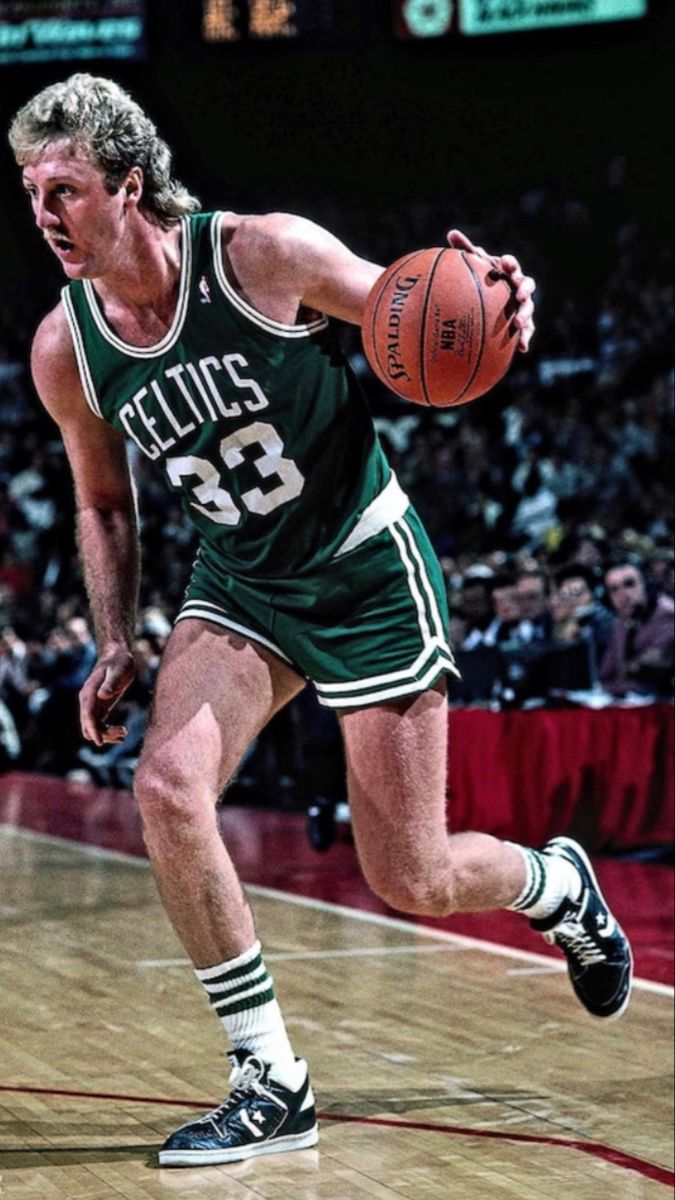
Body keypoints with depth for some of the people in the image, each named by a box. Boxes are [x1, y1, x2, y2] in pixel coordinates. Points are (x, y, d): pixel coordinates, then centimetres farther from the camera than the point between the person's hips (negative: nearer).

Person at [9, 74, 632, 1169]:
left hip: (369, 571, -4)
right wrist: (116, 647, 1)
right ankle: (271, 1086, -9)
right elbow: (105, 503, 11)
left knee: (411, 883, -3)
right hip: (241, 584, 4)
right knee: (167, 786, -22)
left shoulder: (266, 255, -20)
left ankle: (558, 885, 35)